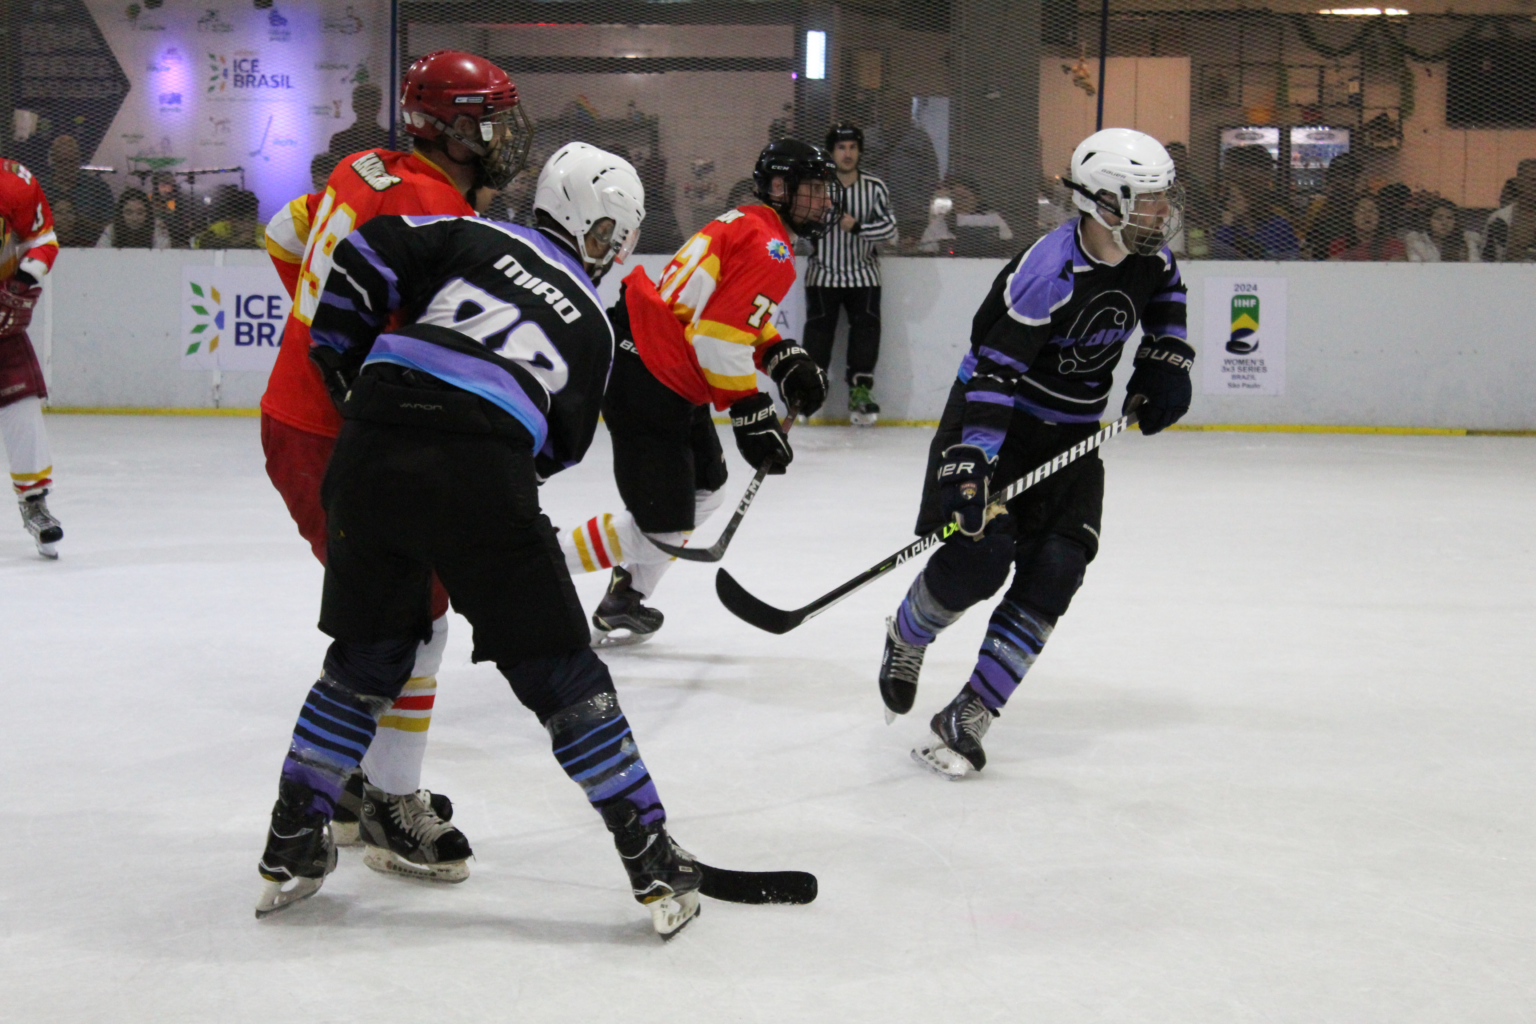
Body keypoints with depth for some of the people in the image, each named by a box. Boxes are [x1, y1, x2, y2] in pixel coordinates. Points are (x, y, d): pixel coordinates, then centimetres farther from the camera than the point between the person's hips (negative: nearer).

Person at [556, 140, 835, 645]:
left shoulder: (746, 225, 17)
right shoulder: (768, 246, -15)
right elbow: (718, 338, -22)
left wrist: (783, 355, 13)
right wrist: (751, 414, -17)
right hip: (649, 388, -11)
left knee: (703, 493, 20)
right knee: (663, 525, -8)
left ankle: (622, 599, 27)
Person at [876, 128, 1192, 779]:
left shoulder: (1149, 256, -4)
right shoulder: (1050, 271, -27)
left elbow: (1166, 298, 23)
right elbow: (995, 370, -30)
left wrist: (1165, 361, 9)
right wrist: (969, 463, -37)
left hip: (1073, 433, 6)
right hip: (997, 419, -6)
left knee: (1055, 571, -9)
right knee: (977, 558, -16)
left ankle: (968, 718, -4)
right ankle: (906, 636, 20)